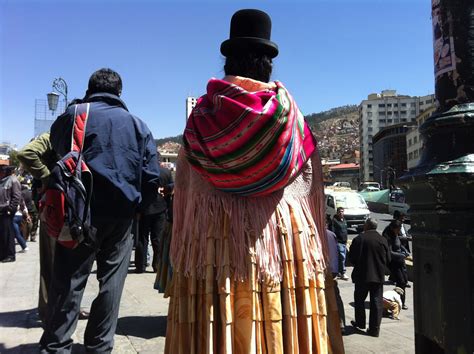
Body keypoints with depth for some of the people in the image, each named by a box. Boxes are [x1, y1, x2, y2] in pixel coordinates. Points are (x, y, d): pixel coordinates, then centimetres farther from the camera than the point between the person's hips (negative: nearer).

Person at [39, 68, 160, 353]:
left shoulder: (73, 115, 4)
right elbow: (152, 176, 3)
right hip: (123, 215, 2)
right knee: (112, 281, 9)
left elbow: (56, 150, 17)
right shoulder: (137, 124, 8)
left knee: (69, 280, 6)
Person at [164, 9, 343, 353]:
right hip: (288, 239, 0)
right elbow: (313, 193, 6)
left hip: (214, 241, 0)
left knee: (219, 325, 6)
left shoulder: (204, 116, 4)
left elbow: (185, 192, 6)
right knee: (281, 326, 7)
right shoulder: (289, 113, 4)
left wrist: (182, 258, 13)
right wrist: (318, 253, 14)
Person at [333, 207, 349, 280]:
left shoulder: (344, 220, 16)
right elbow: (332, 232, -14)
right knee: (342, 257, -12)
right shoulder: (334, 220, -9)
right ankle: (343, 273, -9)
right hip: (338, 242, -8)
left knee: (342, 257, 10)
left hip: (344, 242, 8)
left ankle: (339, 272, 19)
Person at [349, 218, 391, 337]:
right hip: (378, 276, 2)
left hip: (362, 275, -2)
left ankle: (360, 323, 27)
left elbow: (351, 257, -7)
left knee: (359, 299, 16)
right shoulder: (383, 240, -4)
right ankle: (375, 329, 7)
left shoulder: (359, 239, -11)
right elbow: (388, 259, 2)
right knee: (377, 302, 6)